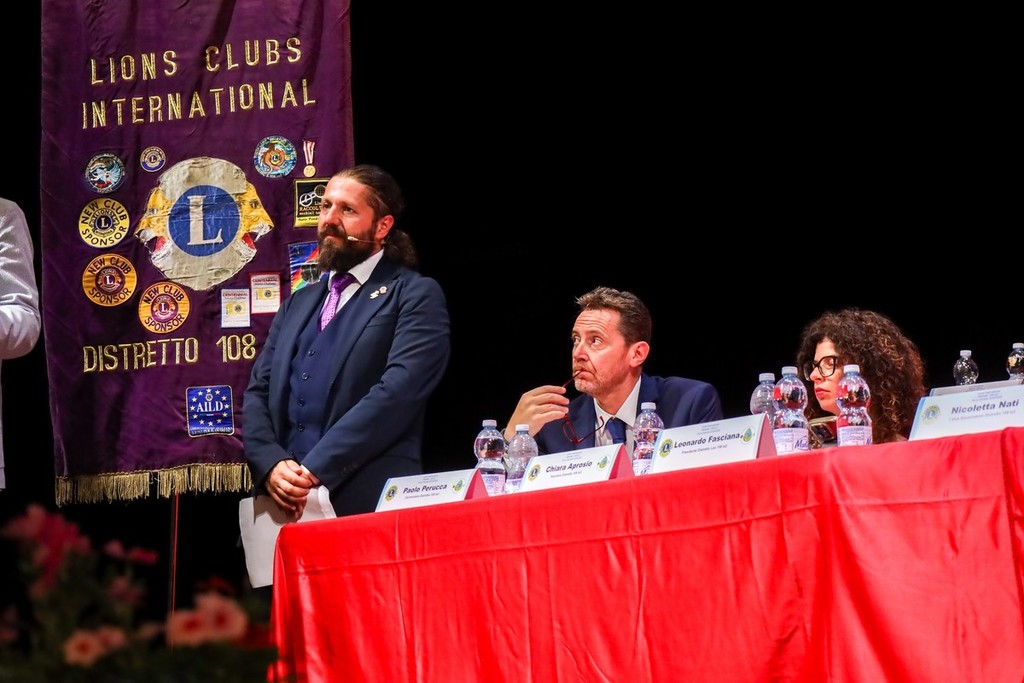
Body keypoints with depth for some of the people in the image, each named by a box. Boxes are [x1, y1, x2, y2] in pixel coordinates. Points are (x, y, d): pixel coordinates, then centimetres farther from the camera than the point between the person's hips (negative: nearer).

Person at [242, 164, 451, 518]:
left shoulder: (416, 296, 2)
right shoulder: (298, 304, 23)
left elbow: (397, 392, -11)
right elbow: (258, 392, 16)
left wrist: (316, 471, -17)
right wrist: (271, 464, -5)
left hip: (369, 501, -5)